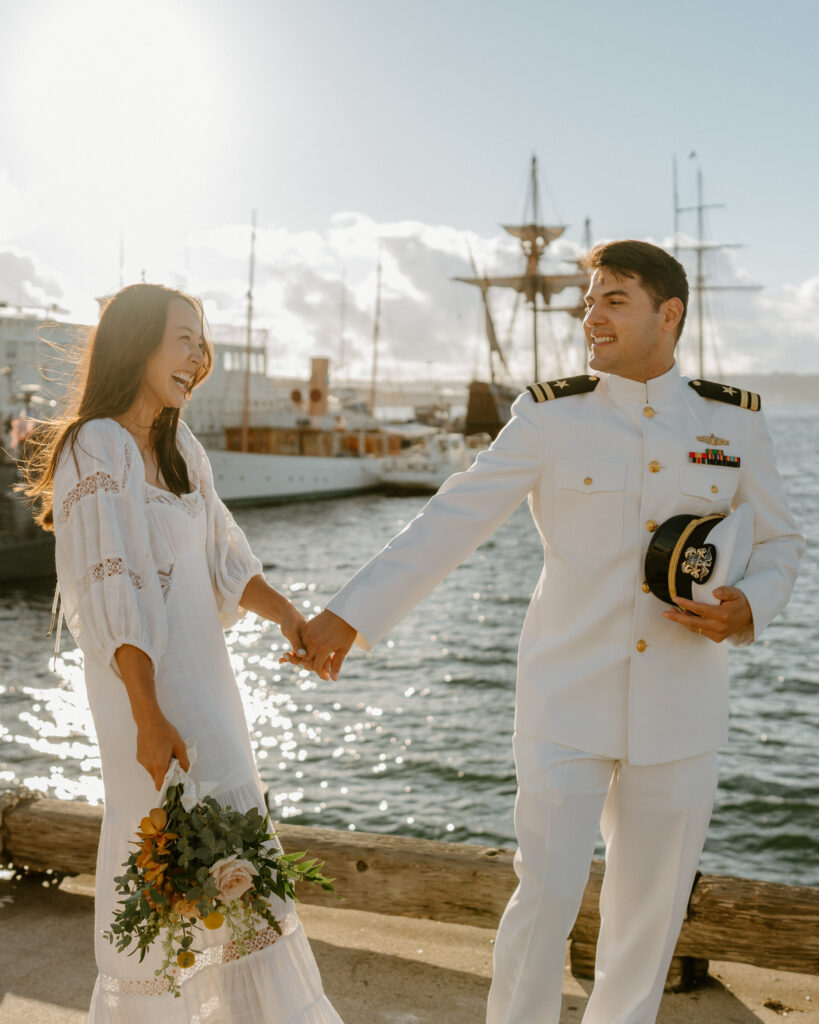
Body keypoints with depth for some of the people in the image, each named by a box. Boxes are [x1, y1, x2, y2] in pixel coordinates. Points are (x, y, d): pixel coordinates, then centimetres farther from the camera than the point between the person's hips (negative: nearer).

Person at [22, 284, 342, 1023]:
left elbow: (223, 555, 8)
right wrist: (150, 718, -21)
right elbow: (109, 594, -18)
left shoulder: (178, 446, 12)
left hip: (199, 668, 8)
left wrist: (287, 614, -9)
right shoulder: (96, 449, -13)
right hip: (147, 678, -8)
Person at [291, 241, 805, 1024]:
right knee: (547, 894, -3)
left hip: (678, 705, 3)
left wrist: (749, 609, -11)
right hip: (567, 698, -2)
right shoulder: (551, 416, -6)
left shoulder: (733, 420, 1)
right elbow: (451, 523, -9)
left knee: (651, 907, 13)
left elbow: (778, 541, 11)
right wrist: (347, 615, -16)